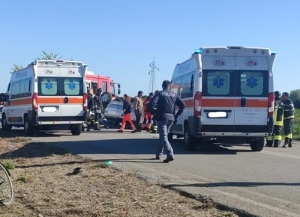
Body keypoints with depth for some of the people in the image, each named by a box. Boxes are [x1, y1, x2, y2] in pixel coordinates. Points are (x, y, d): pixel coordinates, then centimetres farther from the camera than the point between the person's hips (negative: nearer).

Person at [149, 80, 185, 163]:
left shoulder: (160, 94, -3)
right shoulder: (174, 95, 10)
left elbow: (151, 103, -17)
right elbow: (183, 105, 5)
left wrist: (153, 112, -2)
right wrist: (177, 115, 11)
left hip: (162, 117, -5)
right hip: (171, 118, 5)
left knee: (163, 137, -8)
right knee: (163, 136, 20)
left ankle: (170, 154, -24)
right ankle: (158, 154, 28)